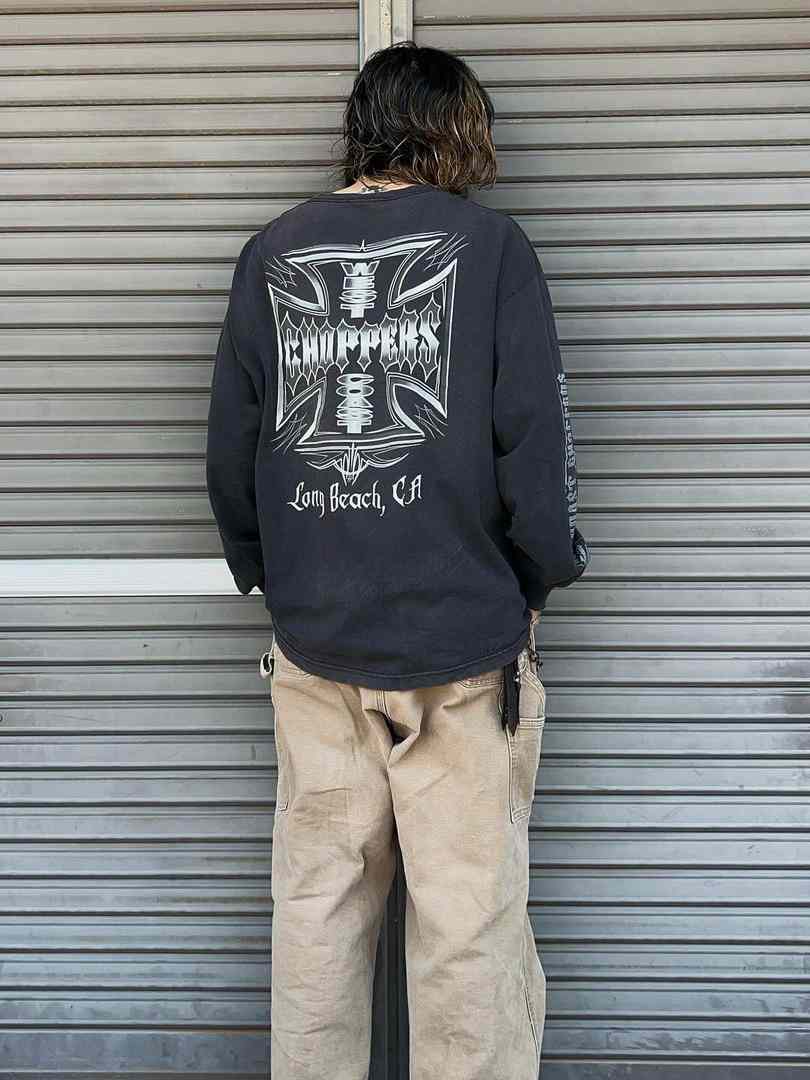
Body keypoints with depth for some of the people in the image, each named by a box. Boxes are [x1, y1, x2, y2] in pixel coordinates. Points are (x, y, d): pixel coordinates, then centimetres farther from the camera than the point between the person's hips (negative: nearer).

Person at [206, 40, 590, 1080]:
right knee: (469, 914, 7)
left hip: (313, 640, 4)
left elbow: (229, 450, 8)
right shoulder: (488, 243, -3)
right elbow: (533, 437, -7)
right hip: (464, 639, -3)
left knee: (317, 897, 15)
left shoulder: (271, 253, 6)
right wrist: (540, 576, 8)